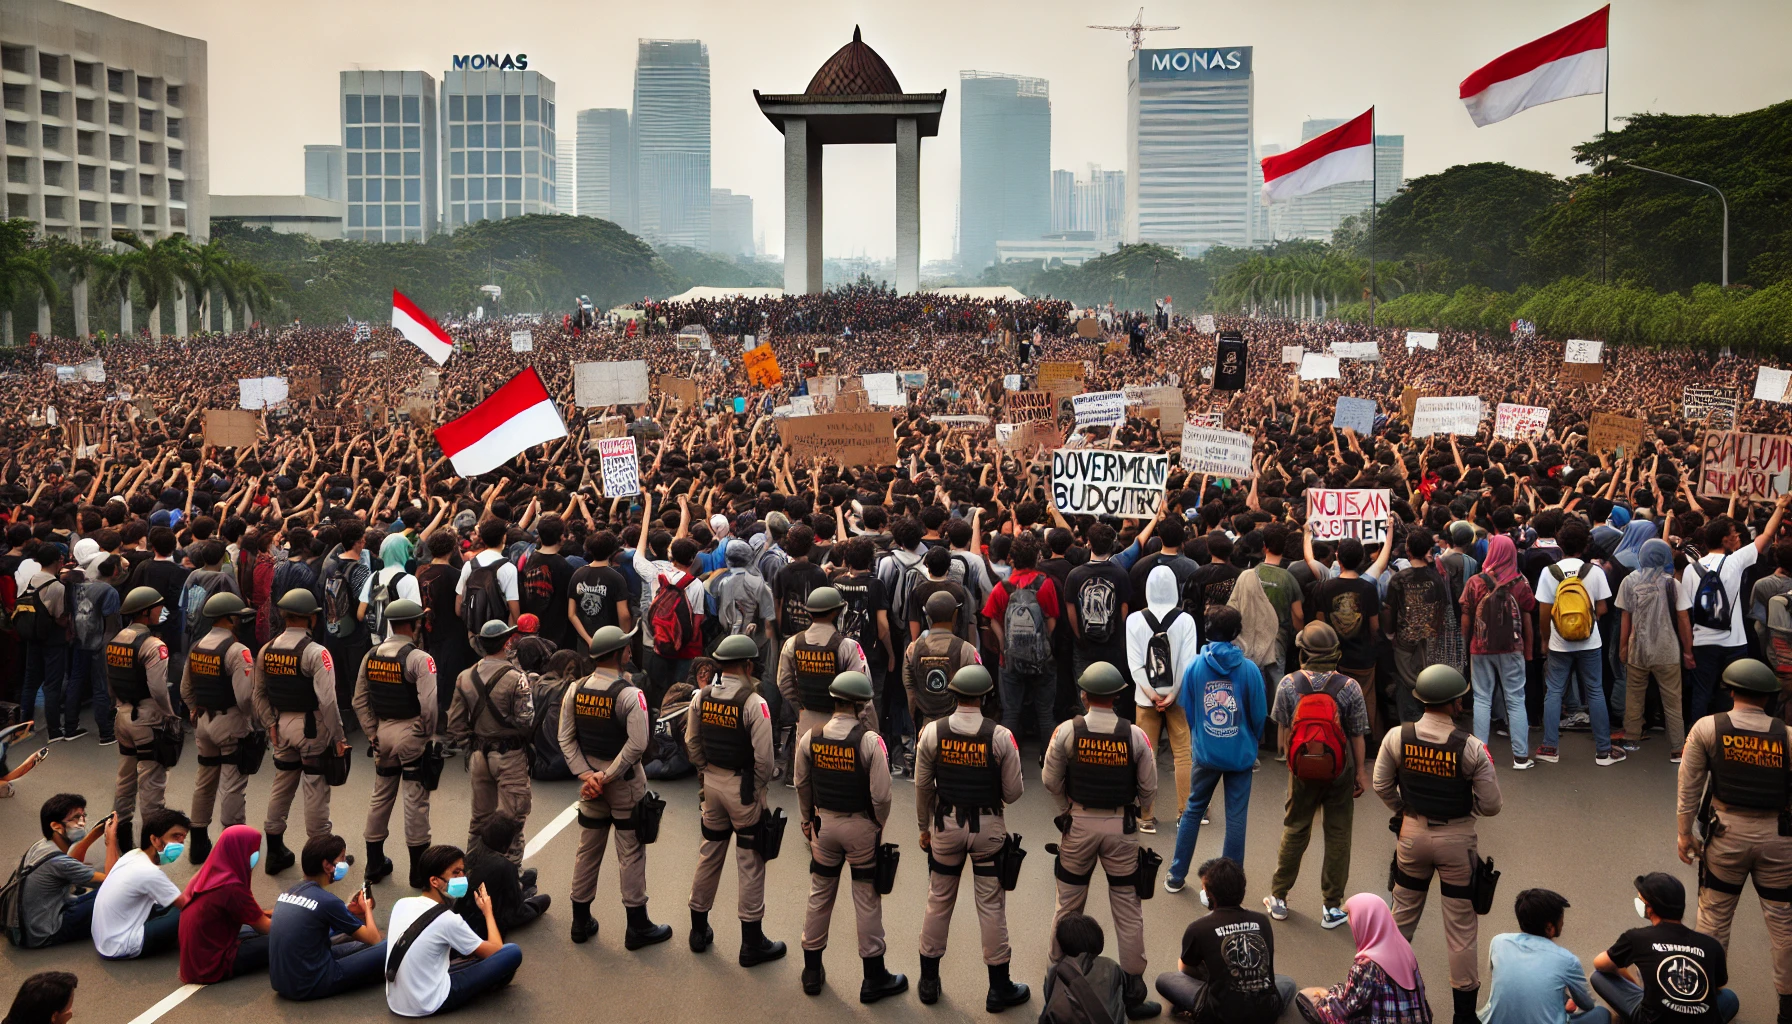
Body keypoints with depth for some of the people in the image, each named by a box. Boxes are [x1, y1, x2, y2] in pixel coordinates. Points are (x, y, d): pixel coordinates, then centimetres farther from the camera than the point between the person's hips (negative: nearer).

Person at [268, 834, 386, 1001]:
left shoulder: (287, 893, 4)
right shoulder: (327, 901, -16)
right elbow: (373, 939, -6)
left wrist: (347, 911, 16)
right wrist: (367, 909, 13)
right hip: (309, 987, -9)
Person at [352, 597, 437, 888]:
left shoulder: (371, 656, 4)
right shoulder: (419, 658, -15)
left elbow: (360, 701, 7)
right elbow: (429, 704, -22)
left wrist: (372, 734, 11)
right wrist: (427, 734, -6)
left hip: (383, 733, 6)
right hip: (410, 735, -6)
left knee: (380, 797, 16)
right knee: (416, 801, 2)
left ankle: (375, 864, 25)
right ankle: (418, 869, 8)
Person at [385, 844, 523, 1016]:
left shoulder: (401, 904, 1)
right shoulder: (448, 919, -19)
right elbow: (495, 950, -7)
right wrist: (487, 911, 10)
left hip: (395, 1002, 8)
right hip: (429, 1006, -8)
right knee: (513, 952, -3)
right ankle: (488, 983, 21)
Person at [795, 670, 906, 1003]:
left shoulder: (810, 737, -6)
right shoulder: (870, 741, -19)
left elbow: (802, 785, 5)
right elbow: (881, 794, -17)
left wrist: (808, 819, 20)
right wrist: (880, 825, 2)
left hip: (824, 824, 4)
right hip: (861, 826, -4)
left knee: (819, 896, 16)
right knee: (867, 902, 6)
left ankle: (812, 971, 26)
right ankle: (874, 978, 15)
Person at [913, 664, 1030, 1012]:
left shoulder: (932, 732, -8)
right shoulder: (1000, 736, -13)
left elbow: (923, 787, 1)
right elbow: (1012, 793, -7)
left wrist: (924, 827, 14)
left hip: (946, 825, 2)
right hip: (989, 826, -2)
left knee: (939, 902, 14)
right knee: (991, 907, 7)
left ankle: (928, 982, 24)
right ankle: (999, 988, 16)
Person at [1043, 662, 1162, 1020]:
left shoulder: (1067, 731, -12)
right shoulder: (1134, 735, -11)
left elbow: (1050, 781, -4)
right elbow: (1149, 788, -4)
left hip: (1078, 825, 1)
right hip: (1121, 826, 0)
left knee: (1068, 902, 15)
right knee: (1128, 909, 7)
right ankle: (1133, 989, 13)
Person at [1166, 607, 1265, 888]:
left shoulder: (1194, 666, -6)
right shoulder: (1249, 669, -10)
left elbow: (1185, 710, 4)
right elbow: (1259, 714, -3)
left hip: (1206, 752, 2)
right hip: (1241, 754, -1)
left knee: (1193, 811, 15)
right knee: (1236, 817, 6)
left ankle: (1176, 875, 21)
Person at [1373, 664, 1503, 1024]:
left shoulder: (1397, 737, -12)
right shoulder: (1471, 748, -20)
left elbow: (1382, 786, -1)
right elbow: (1490, 805, -14)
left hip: (1413, 834, 3)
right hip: (1456, 840, -3)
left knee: (1403, 914, 21)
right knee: (1461, 928, 9)